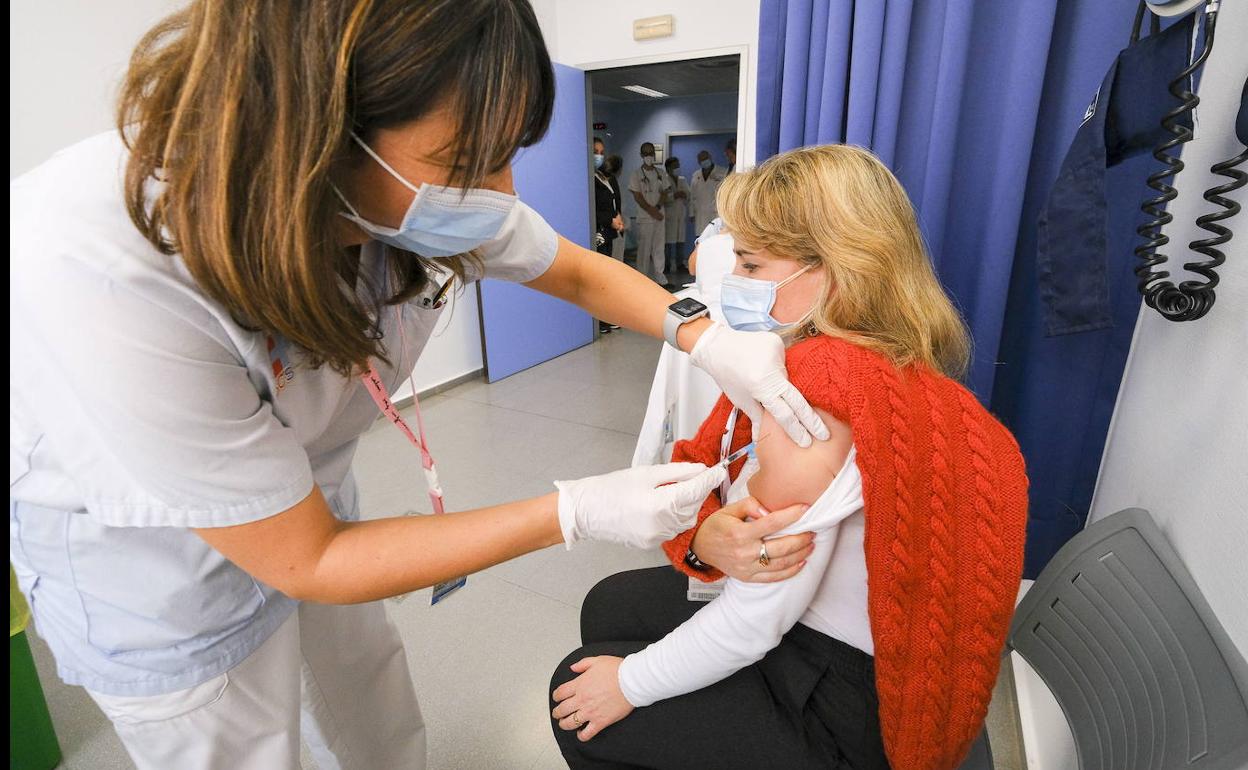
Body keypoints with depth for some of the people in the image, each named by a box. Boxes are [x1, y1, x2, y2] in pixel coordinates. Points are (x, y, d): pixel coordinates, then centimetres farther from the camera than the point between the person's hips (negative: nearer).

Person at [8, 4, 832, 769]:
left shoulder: (408, 194, -24)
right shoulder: (107, 278, -40)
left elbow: (580, 272, -7)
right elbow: (307, 561, -30)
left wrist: (709, 339, -23)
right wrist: (577, 513, -32)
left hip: (311, 495, 5)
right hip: (161, 565, -4)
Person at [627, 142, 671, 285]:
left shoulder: (661, 174, 12)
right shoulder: (636, 174, 0)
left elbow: (664, 192, 6)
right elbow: (637, 197, -7)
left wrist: (657, 208, -11)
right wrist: (652, 211, -12)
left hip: (659, 216, 4)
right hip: (644, 217, -4)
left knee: (659, 247, 6)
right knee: (644, 248, -2)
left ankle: (659, 277, 12)